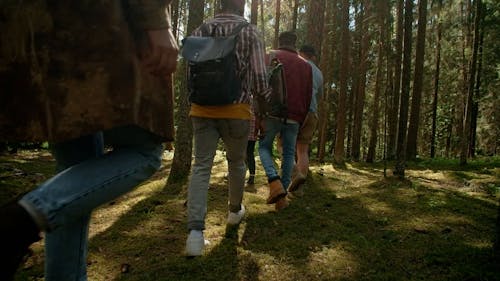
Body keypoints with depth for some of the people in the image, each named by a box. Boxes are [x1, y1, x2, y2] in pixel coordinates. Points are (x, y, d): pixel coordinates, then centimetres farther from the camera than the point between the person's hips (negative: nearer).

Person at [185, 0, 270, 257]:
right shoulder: (250, 32, -2)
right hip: (236, 110, -2)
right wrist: (270, 97, 14)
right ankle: (235, 210, 38)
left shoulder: (200, 31, 9)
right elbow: (259, 78, -7)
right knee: (236, 162, 18)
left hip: (202, 109, 2)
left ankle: (195, 231, -13)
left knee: (201, 166, -1)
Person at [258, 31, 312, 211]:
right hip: (294, 117, 3)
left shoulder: (271, 56, 6)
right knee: (289, 154, 11)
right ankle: (282, 198, 8)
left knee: (264, 147, 13)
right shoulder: (305, 65, 18)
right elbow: (308, 96, 16)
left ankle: (275, 183, -10)